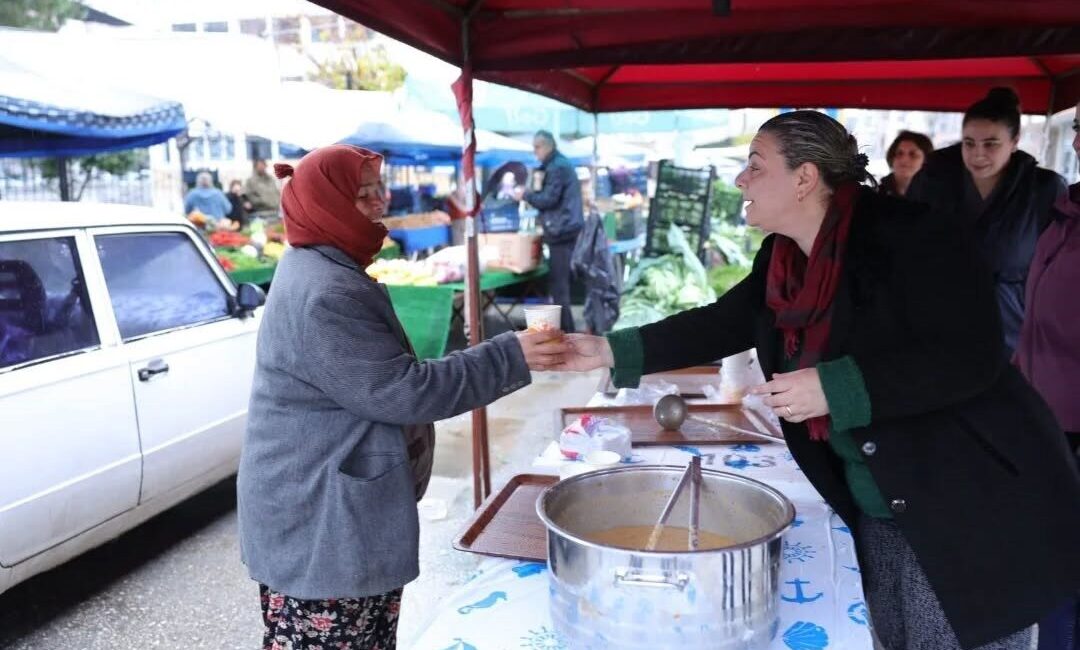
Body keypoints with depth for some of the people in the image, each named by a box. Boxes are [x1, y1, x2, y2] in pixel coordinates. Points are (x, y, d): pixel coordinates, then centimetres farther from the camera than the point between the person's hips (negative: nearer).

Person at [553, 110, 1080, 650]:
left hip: (969, 504, -7)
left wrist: (835, 387, -29)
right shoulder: (782, 258, 2)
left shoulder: (907, 234, -20)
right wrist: (610, 351, 3)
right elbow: (720, 325, 8)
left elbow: (971, 357, -25)